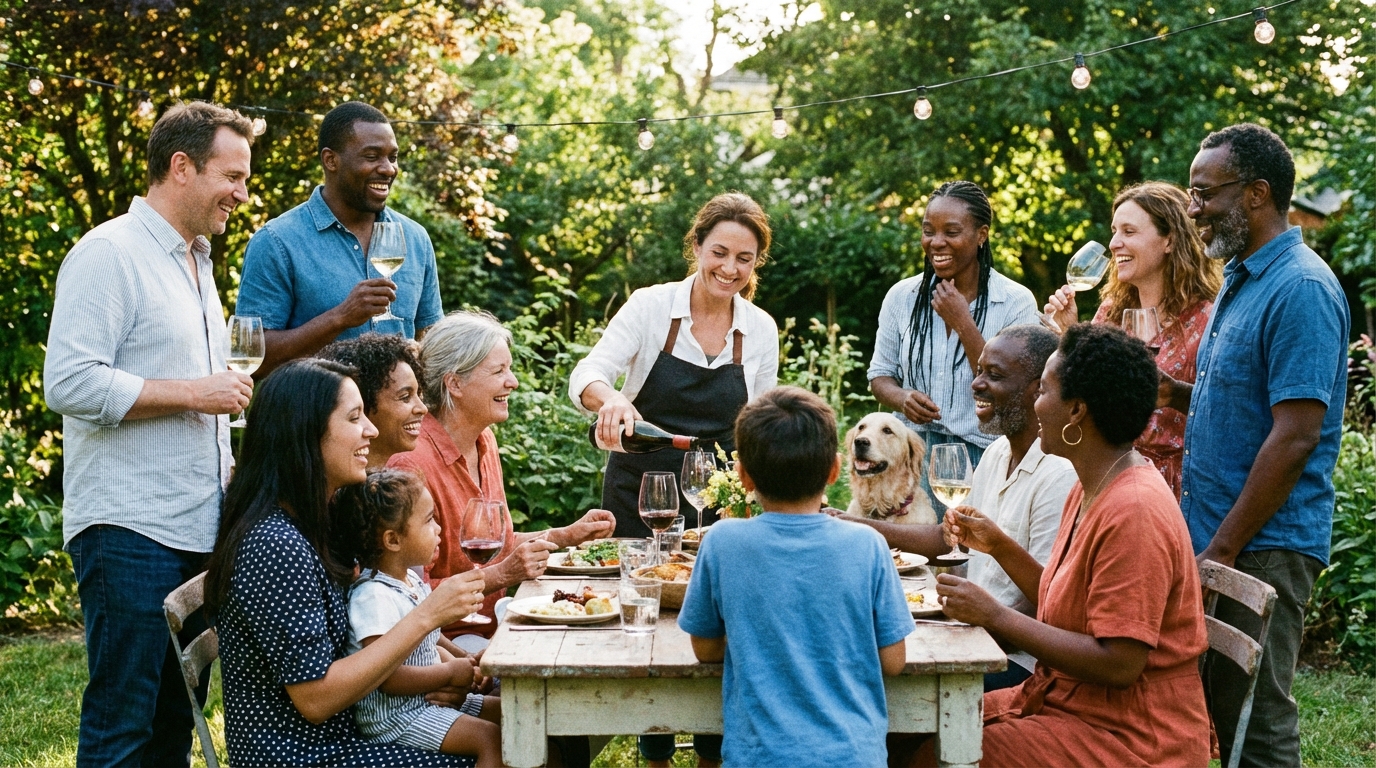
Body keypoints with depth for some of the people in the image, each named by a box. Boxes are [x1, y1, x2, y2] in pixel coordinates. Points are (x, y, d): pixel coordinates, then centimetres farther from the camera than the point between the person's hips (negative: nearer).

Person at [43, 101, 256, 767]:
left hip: (197, 530, 9)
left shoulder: (196, 262, 20)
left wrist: (226, 463, 17)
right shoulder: (109, 254, -9)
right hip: (128, 531, -9)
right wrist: (195, 393, -15)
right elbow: (71, 383, -19)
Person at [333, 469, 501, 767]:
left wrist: (463, 661, 2)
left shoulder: (413, 583, 7)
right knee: (491, 737, -20)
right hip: (393, 716, -10)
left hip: (430, 699, 10)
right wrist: (450, 672, -16)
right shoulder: (374, 598, -24)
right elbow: (389, 678, -28)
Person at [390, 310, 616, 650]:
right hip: (448, 638, -9)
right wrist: (501, 574, -23)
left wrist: (566, 535, 13)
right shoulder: (414, 463, -20)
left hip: (493, 621, 9)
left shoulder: (485, 441, 10)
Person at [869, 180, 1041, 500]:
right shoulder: (902, 296, 5)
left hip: (981, 457, -2)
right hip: (912, 450, 2)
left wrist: (963, 324, -15)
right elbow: (881, 375, 12)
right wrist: (902, 398, -11)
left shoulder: (1016, 302, -5)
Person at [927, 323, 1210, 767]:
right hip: (1063, 698, 10)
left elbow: (1118, 664, -25)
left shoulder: (1132, 513, -22)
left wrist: (996, 617, -21)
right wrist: (999, 546, 7)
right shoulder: (1091, 491, 10)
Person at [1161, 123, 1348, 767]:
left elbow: (1295, 435, -21)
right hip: (1215, 537, 9)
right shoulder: (1240, 279, 14)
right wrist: (1175, 394, 3)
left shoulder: (1301, 289, -16)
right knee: (1220, 710, 15)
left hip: (1263, 546, -9)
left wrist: (1222, 550, -20)